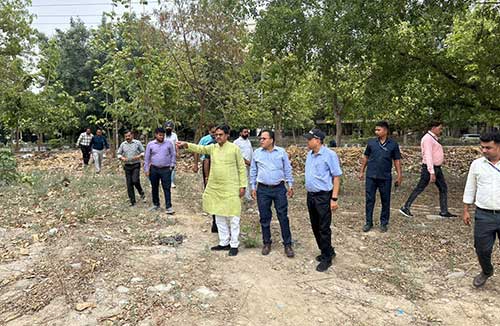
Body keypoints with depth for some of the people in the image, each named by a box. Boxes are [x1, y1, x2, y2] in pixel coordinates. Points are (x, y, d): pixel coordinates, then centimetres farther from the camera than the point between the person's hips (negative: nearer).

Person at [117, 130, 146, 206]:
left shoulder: (137, 143, -1)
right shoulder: (123, 144, 6)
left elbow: (143, 152, 3)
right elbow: (118, 154, 11)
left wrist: (139, 156, -17)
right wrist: (122, 158, -9)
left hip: (136, 165, -3)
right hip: (127, 166, 3)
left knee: (135, 181, -18)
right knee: (129, 184, 4)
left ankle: (142, 193, 11)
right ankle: (132, 201, 14)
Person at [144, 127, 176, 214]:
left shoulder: (169, 143, 1)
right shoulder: (150, 144, 3)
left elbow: (173, 155, 6)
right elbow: (147, 158, 6)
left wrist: (172, 166, -1)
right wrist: (146, 170, 3)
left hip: (166, 169, -2)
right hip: (154, 169, 2)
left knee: (167, 189, -2)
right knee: (154, 188, 13)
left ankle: (169, 207, 1)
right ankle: (156, 204, 29)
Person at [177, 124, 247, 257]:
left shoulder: (234, 148, -6)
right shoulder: (212, 148, 6)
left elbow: (242, 168, -4)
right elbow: (199, 148, -9)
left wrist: (243, 186, -7)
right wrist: (186, 145, -28)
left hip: (231, 189, -5)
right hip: (215, 189, 6)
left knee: (233, 218, 2)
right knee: (219, 217, 14)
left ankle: (234, 245, 15)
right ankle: (224, 242, 28)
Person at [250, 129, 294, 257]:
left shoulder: (281, 152, 0)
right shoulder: (256, 153, 3)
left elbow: (287, 169, 6)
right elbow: (253, 171, 9)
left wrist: (290, 185, 4)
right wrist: (253, 187, 7)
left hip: (279, 189, -1)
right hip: (263, 189, 1)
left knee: (283, 217, 2)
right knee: (264, 218, 9)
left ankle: (287, 244, 14)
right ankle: (267, 243, 25)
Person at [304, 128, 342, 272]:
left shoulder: (329, 155, -14)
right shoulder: (310, 154, 8)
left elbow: (336, 177, -14)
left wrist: (334, 198, -17)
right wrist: (309, 192, 12)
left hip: (323, 196, -8)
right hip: (310, 195, 8)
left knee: (324, 228, 2)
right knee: (315, 227, 16)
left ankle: (326, 258, 17)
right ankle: (327, 251, 35)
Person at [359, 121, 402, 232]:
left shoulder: (393, 144, -1)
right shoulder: (371, 142, 2)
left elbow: (397, 160, 3)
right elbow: (365, 157, 10)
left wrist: (399, 176, 0)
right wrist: (362, 171, 9)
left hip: (385, 177, -1)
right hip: (371, 176, 1)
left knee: (385, 201, 9)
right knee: (369, 200, 5)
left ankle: (384, 223, 24)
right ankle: (368, 222, 17)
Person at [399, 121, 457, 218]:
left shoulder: (434, 138, 15)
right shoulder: (428, 138, -16)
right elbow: (428, 156, -23)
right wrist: (432, 173, -27)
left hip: (437, 168, 10)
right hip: (430, 168, -10)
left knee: (443, 188, 10)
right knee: (419, 188, -4)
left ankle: (444, 212, 17)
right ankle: (405, 208, 3)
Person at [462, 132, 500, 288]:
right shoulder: (476, 164, 1)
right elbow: (470, 189, 7)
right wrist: (466, 210, 7)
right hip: (483, 216, 1)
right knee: (482, 249, 10)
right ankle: (486, 272, 37)